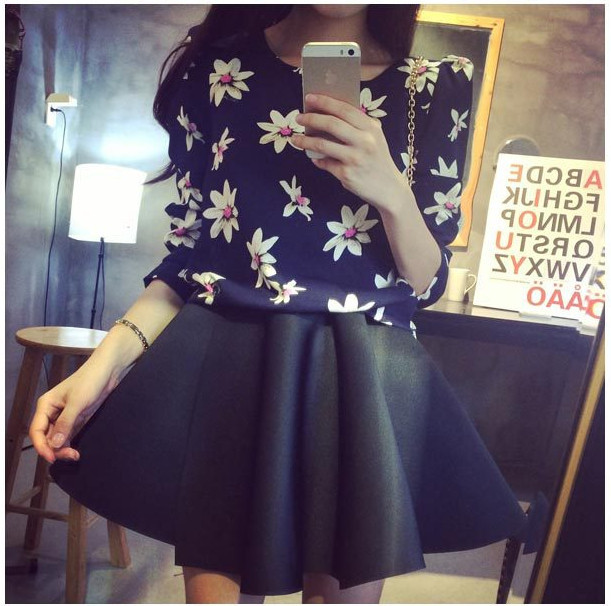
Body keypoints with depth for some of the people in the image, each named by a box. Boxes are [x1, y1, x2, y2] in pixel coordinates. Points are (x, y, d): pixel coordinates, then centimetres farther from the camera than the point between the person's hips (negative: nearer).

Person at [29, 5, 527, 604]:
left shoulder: (437, 88, 4)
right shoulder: (214, 70, 5)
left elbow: (427, 283, 3)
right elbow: (187, 253, 5)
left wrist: (391, 192, -17)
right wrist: (105, 361, -8)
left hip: (365, 386, 1)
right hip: (228, 373, 0)